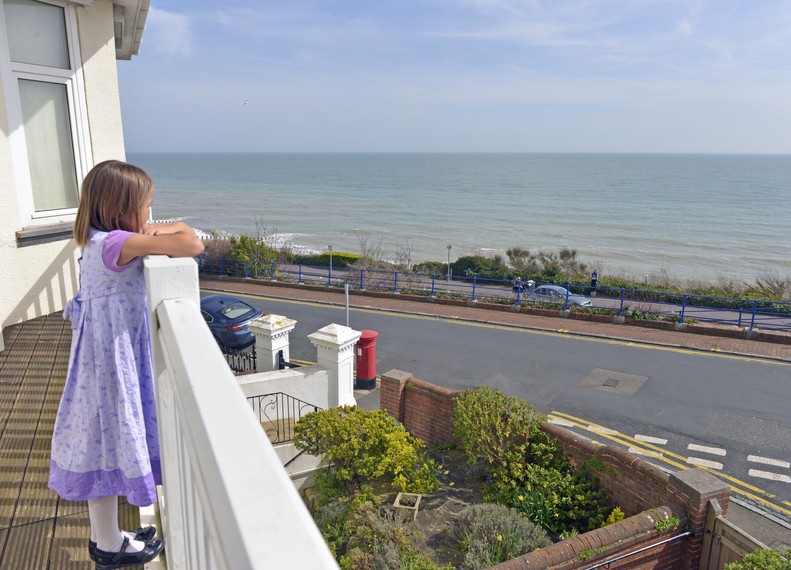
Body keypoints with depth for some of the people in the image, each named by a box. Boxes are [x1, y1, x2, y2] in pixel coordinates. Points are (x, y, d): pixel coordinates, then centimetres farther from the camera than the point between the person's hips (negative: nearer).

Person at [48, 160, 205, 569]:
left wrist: (150, 236, -9)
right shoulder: (116, 243, -22)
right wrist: (156, 241, -11)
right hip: (111, 356, -9)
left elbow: (181, 228, 11)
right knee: (109, 442, 6)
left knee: (106, 440, 19)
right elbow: (192, 245, -29)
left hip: (112, 353, 9)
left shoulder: (100, 240, 7)